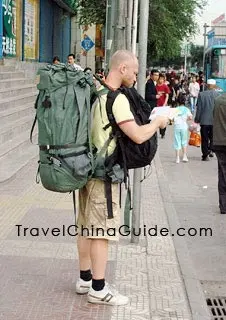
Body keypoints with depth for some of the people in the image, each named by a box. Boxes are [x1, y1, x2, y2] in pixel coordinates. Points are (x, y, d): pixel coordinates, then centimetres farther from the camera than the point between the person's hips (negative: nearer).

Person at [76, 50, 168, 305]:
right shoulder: (118, 99, -19)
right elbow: (138, 136, -26)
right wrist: (158, 122, -8)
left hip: (87, 167, 9)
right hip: (104, 172, -9)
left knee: (86, 227, 15)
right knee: (102, 231, -1)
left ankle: (85, 279, 26)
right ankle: (98, 289, 7)